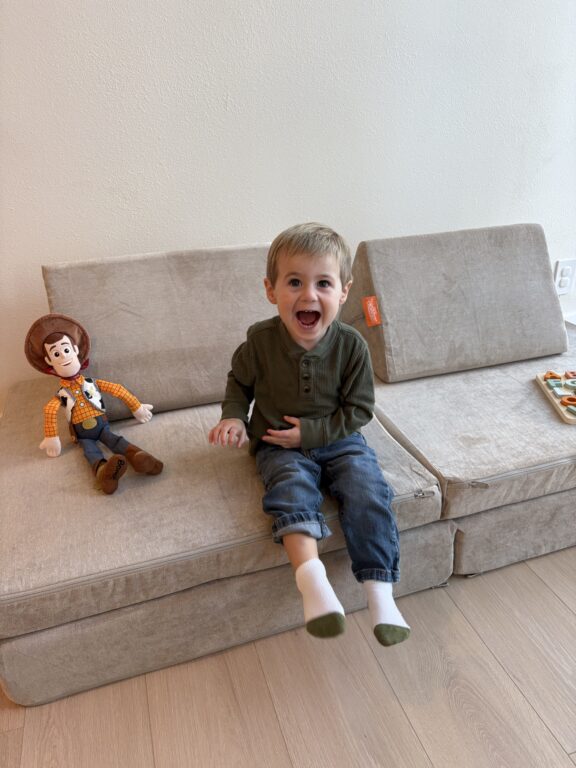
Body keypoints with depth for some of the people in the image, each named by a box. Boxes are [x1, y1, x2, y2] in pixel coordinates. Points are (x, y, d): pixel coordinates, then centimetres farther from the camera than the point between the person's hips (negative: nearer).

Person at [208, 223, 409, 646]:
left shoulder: (351, 344, -13)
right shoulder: (260, 340, -11)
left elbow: (359, 410, -7)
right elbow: (239, 381, 10)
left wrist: (310, 431, -16)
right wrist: (234, 418, -8)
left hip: (338, 438, 0)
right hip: (280, 446, 0)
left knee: (368, 491, -22)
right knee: (292, 485, -30)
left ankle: (381, 593, -13)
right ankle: (312, 579, -37)